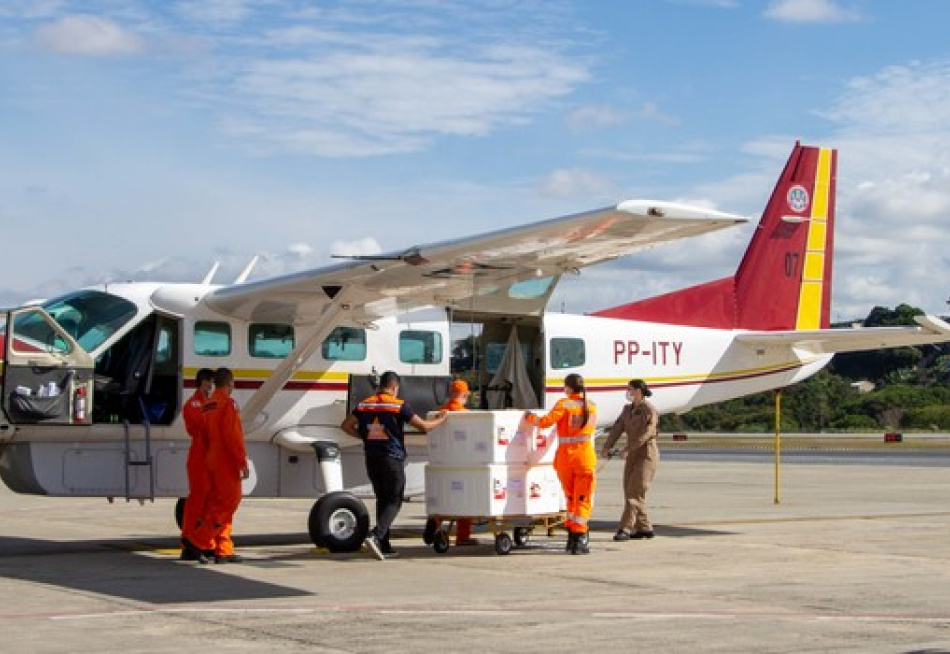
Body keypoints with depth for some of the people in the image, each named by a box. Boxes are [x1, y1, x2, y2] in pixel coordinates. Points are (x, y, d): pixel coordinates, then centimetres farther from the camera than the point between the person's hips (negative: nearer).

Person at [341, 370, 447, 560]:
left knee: (382, 500, 15)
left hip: (371, 459, 5)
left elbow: (346, 426, 10)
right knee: (394, 501, 0)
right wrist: (440, 419, 11)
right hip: (392, 458, -5)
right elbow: (423, 426, -7)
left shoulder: (365, 405, 6)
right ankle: (375, 535, -21)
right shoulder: (399, 406, -8)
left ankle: (385, 546, 14)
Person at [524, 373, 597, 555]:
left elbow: (546, 422, -16)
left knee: (571, 497, 16)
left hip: (565, 456, -1)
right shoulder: (591, 406, 6)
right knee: (583, 499, 2)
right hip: (585, 457, 1)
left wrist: (530, 417, 2)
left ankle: (572, 535, 21)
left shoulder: (564, 404, -6)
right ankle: (579, 538, -8)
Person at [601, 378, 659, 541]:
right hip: (632, 456, 8)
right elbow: (617, 428, 4)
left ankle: (625, 528, -14)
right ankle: (644, 528, 14)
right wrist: (607, 447, -9)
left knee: (635, 492, -11)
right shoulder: (628, 409, 13)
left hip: (646, 455, -8)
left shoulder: (649, 410, -10)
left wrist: (628, 449, -27)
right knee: (630, 492, 6)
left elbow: (646, 433, -20)